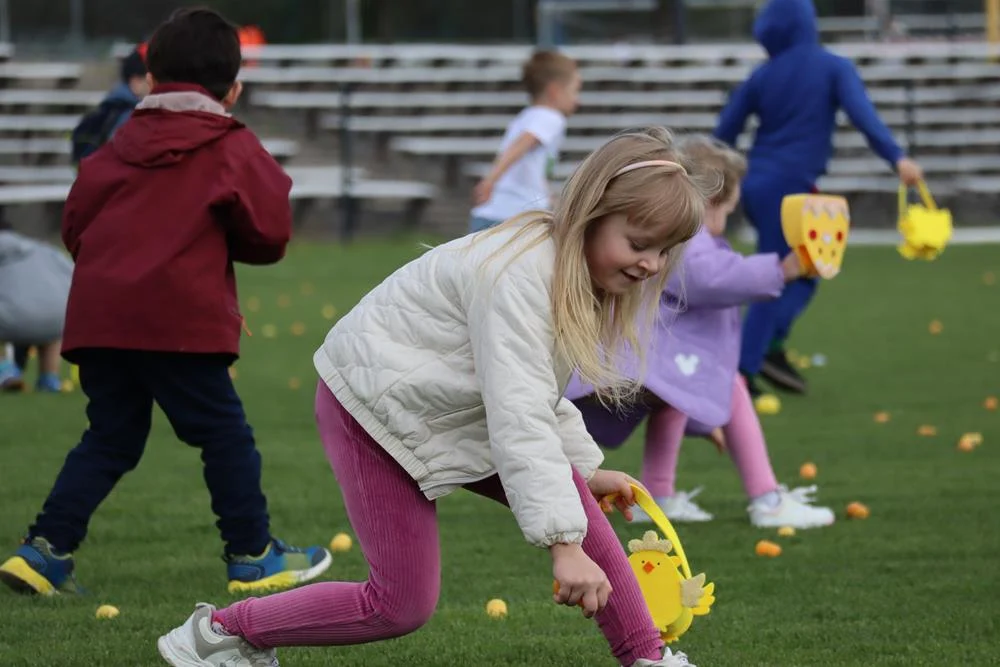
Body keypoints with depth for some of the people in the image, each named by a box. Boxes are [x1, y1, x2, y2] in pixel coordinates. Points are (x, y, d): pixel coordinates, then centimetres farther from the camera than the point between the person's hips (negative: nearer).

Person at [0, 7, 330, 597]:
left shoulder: (118, 148, 14)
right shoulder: (234, 150, 2)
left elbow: (75, 226, 15)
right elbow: (269, 236, 0)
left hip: (99, 318, 5)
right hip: (180, 320, -5)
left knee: (110, 438, 13)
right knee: (225, 436, 5)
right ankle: (254, 557, 9)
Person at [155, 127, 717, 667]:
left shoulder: (568, 271, -1)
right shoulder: (520, 278, -32)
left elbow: (538, 391, 18)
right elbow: (520, 419, -40)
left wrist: (585, 467, 14)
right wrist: (563, 546, -44)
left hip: (450, 412, 9)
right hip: (373, 405, -9)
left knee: (577, 505, -6)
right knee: (404, 605, -7)